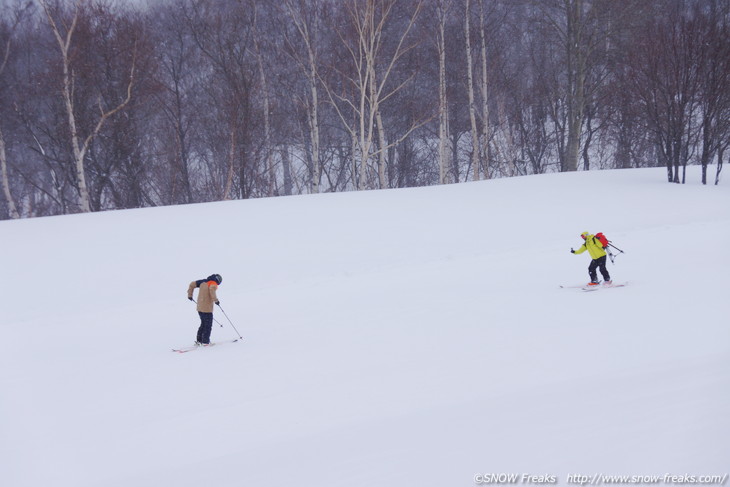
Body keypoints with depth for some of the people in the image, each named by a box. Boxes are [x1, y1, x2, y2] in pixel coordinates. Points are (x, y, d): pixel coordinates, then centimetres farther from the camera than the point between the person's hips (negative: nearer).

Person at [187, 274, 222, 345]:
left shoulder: (203, 282, 11)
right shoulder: (214, 284, -10)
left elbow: (192, 284, 16)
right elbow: (212, 289, -33)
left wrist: (190, 295, 25)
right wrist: (216, 300, -29)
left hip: (200, 307, 7)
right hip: (207, 309, -7)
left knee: (203, 324, 21)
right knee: (208, 325, 4)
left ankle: (199, 340, 22)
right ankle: (205, 341, 4)